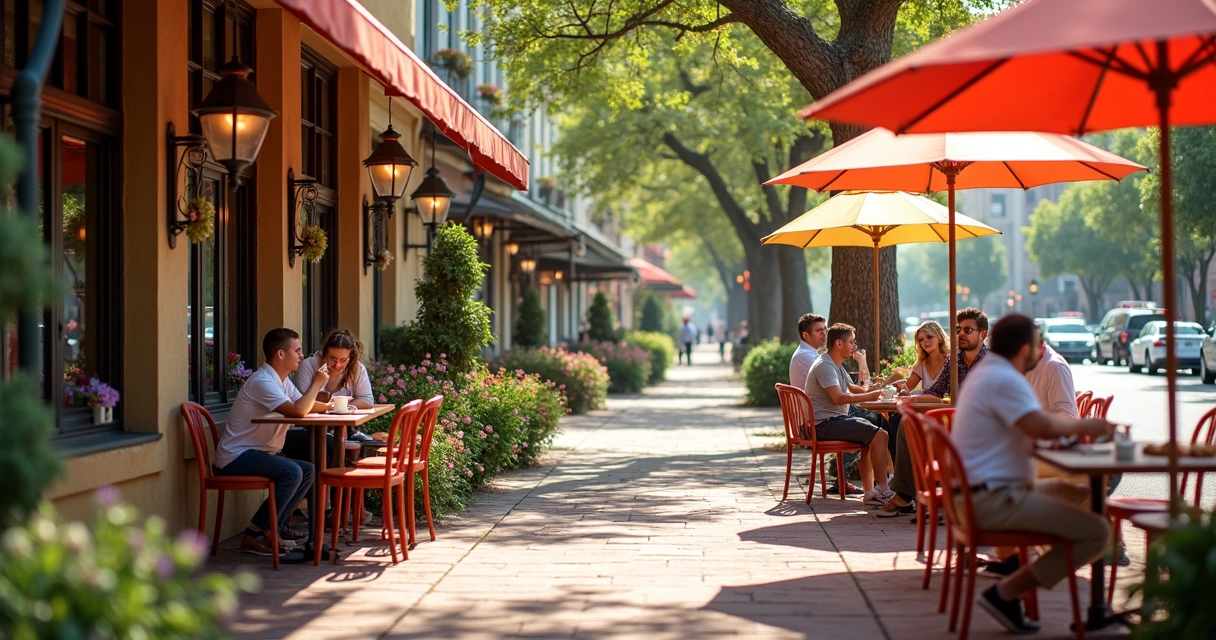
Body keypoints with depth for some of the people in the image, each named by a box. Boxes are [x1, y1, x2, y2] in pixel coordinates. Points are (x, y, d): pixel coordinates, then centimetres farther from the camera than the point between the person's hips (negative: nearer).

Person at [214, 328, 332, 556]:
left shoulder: (281, 381, 12)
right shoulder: (262, 381, -20)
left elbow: (306, 405, 18)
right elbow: (298, 411, -29)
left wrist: (329, 406, -2)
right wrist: (317, 383, -16)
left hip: (257, 453, 10)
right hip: (236, 456, -10)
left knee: (308, 470, 4)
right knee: (292, 472, -27)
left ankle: (275, 526, 7)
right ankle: (254, 535, -20)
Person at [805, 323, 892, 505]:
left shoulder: (837, 366, 18)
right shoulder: (824, 366, -16)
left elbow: (849, 388, 33)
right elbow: (838, 398, -27)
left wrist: (872, 390, 16)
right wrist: (870, 396, -24)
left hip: (835, 419, 11)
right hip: (825, 423, -11)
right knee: (880, 436, -17)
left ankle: (869, 491, 14)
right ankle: (883, 491, -10)